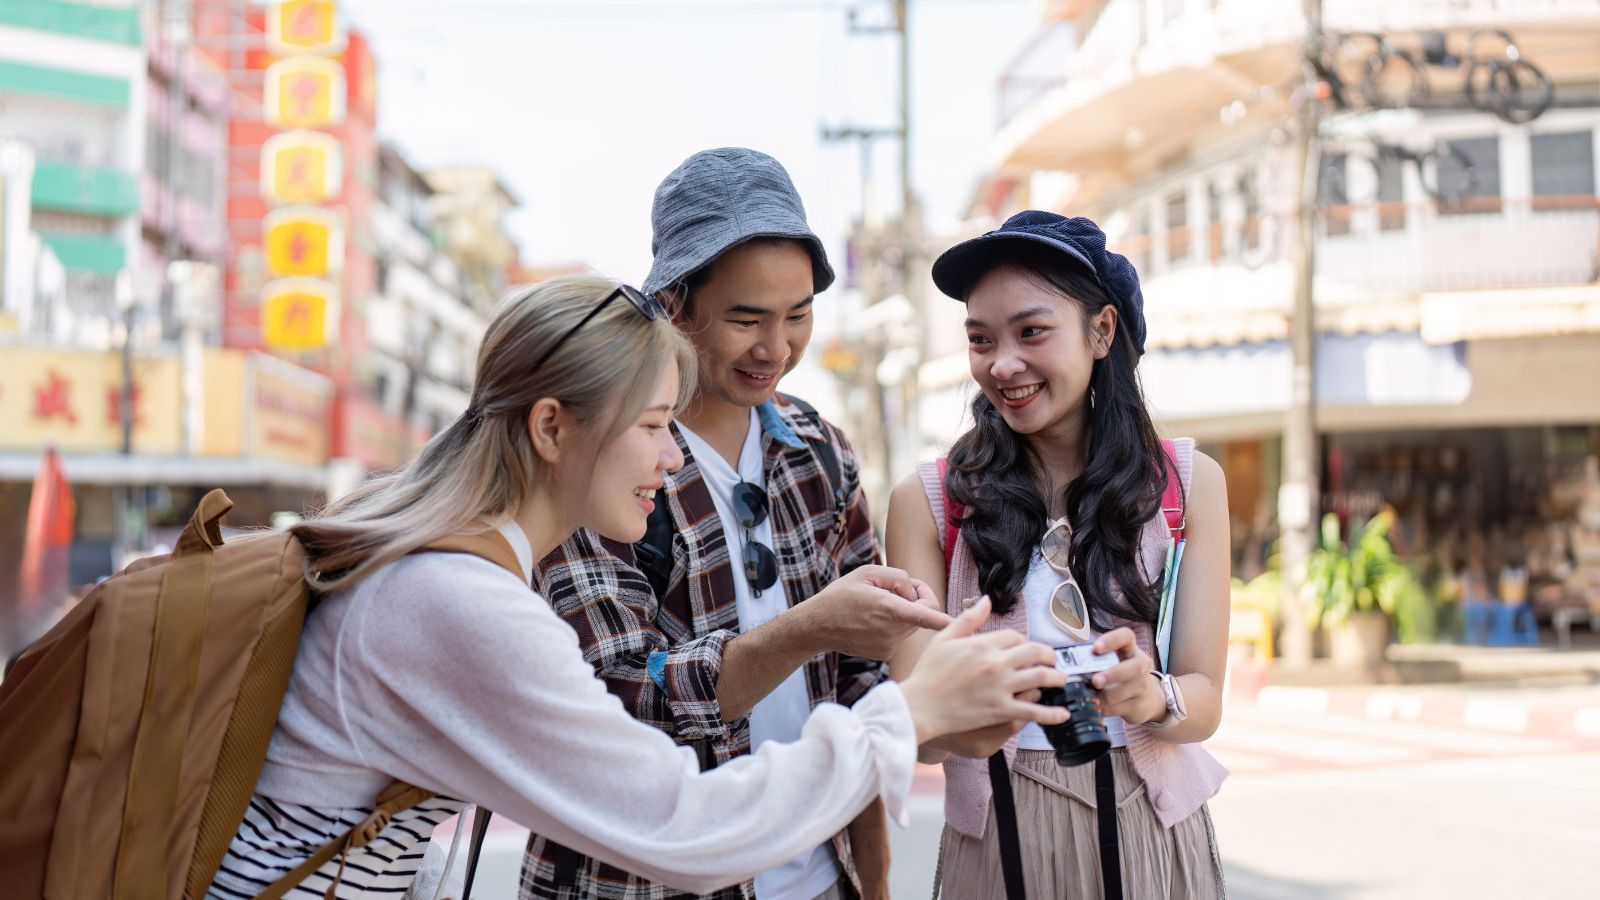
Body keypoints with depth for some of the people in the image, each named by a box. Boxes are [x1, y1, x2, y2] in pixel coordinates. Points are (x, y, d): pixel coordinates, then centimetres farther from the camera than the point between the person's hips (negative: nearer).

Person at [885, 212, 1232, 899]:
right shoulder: (927, 501, -7)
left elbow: (1204, 699, -5)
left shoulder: (1189, 483, -3)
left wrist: (1150, 697, -28)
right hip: (999, 836, -1)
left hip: (1153, 832, 1)